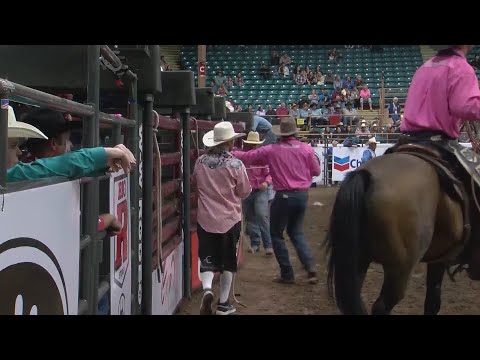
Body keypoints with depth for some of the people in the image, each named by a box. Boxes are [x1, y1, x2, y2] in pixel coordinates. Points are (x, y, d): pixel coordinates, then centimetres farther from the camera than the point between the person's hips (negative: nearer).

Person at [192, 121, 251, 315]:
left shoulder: (200, 162, -3)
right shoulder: (236, 164, -14)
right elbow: (245, 192, -4)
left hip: (205, 219, 2)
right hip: (230, 219, -2)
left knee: (207, 259, 10)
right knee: (228, 262, 12)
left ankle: (207, 289, -17)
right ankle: (223, 303, 20)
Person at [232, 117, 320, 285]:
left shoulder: (271, 150, -8)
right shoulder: (307, 149, -3)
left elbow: (247, 156, 0)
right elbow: (316, 171, 4)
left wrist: (232, 153, 17)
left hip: (283, 196, -4)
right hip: (302, 195, 4)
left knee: (276, 234, 12)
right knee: (296, 232, 21)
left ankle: (287, 274, 12)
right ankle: (310, 265, 4)